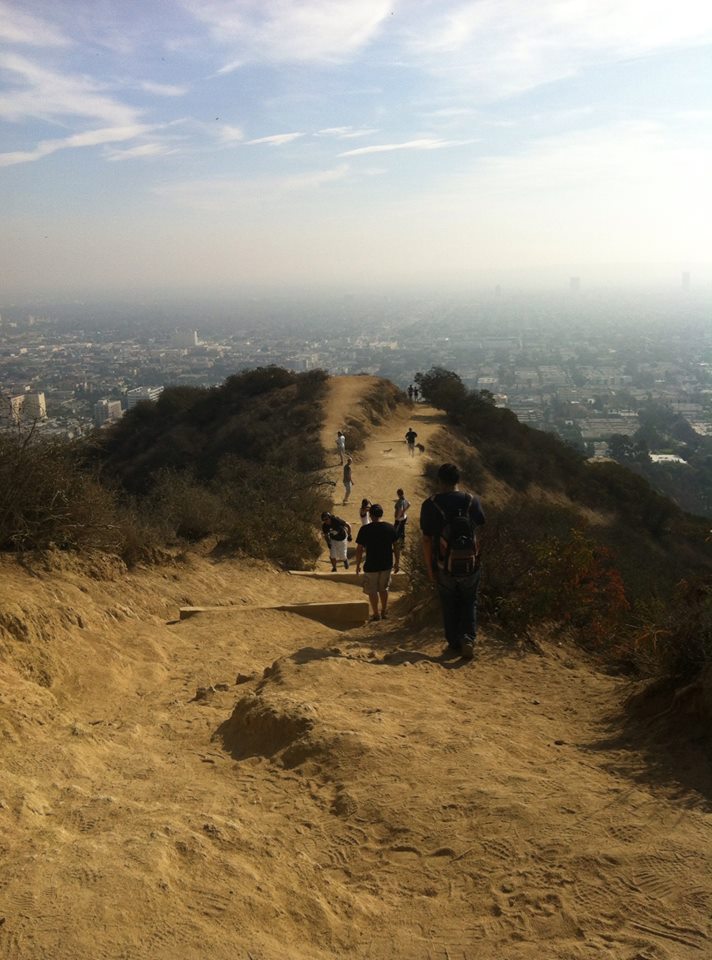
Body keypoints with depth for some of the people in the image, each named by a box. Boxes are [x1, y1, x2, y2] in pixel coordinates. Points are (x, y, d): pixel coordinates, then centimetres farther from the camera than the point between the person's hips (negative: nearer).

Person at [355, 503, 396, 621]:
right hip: (386, 564, 4)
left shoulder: (365, 529, -13)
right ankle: (384, 612, 29)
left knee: (372, 591, 11)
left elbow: (359, 549, -9)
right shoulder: (390, 527, -4)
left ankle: (376, 614, 17)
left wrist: (358, 565, 2)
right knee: (383, 588, 21)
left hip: (371, 566, -4)